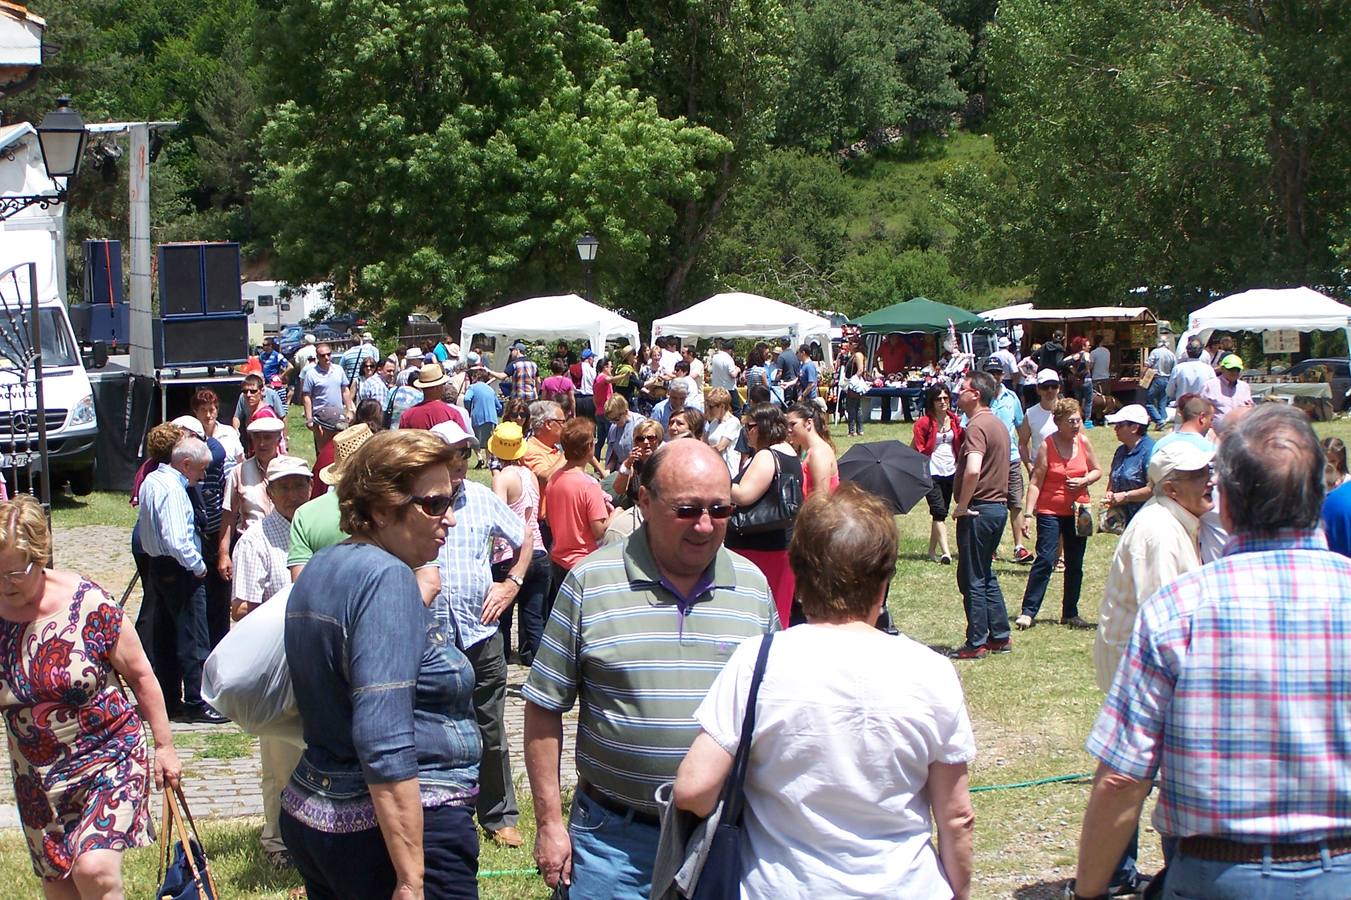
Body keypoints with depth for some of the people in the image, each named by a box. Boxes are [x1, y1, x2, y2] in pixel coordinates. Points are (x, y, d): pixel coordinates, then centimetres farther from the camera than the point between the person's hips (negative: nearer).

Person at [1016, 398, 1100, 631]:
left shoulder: (1084, 442, 2)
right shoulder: (1047, 445, -11)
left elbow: (1097, 470, 14)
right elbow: (1036, 482, -11)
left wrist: (1084, 481, -8)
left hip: (1077, 512, 5)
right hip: (1050, 511, -5)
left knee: (1075, 564, 9)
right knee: (1045, 560, -12)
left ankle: (1070, 613, 20)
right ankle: (1028, 611, -7)